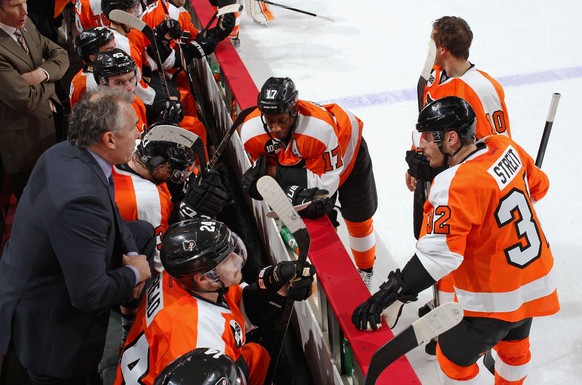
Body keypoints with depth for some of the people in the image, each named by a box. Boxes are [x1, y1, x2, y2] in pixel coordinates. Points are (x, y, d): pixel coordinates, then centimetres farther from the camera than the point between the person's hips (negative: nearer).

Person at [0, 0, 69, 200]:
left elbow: (60, 55, 2)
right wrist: (49, 80, -10)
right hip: (25, 137, -7)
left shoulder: (26, 24, -1)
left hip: (51, 119, 8)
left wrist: (42, 74, -19)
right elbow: (26, 100, -29)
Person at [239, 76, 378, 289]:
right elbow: (262, 165, -13)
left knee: (358, 219, 11)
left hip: (346, 150, -3)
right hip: (302, 160, 3)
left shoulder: (320, 128, -46)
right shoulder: (251, 130, -31)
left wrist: (278, 172, -43)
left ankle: (365, 271, 39)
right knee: (313, 215, 8)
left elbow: (326, 181, -38)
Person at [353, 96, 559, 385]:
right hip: (536, 280, 8)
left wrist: (390, 296, -35)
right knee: (514, 343, 32)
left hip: (496, 298, -8)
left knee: (454, 356, 13)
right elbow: (538, 186, 11)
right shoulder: (506, 147, -7)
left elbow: (438, 255, -36)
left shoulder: (457, 185, -30)